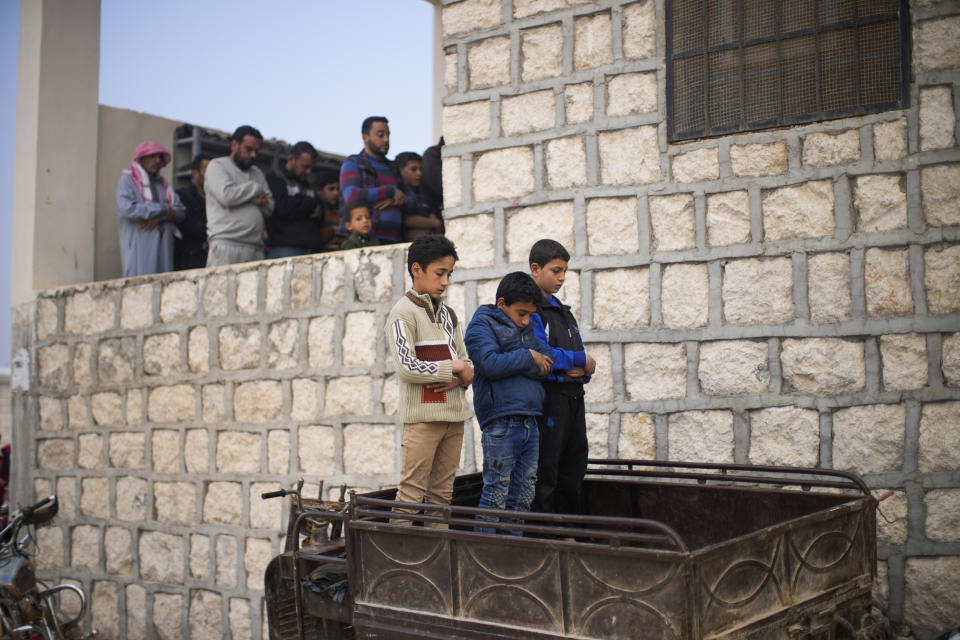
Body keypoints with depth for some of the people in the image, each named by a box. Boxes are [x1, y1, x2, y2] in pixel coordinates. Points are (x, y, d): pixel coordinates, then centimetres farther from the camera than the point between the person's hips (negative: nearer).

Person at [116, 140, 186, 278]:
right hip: (138, 245, -5)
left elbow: (180, 211, 10)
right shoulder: (128, 180, 8)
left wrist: (157, 218, -9)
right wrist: (162, 209, -6)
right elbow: (127, 209, -11)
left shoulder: (162, 184, 24)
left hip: (163, 246, 5)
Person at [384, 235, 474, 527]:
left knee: (442, 493, 10)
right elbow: (406, 367, -16)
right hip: (422, 415, -7)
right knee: (412, 492, -7)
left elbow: (465, 359, 18)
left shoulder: (447, 313, 16)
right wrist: (453, 367, -10)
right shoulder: (404, 312, -6)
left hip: (453, 413, 7)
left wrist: (462, 377, -6)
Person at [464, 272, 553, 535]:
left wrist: (510, 360, -8)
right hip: (500, 423, -7)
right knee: (495, 496, -4)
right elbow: (490, 364, -18)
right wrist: (527, 357, -8)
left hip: (530, 422, 7)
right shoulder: (481, 326, -1)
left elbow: (548, 363, 6)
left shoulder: (529, 330, 20)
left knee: (523, 497, 12)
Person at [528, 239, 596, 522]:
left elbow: (581, 356, 19)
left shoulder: (564, 312, 19)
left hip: (574, 397, 9)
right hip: (548, 397, -9)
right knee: (545, 474, -4)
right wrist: (580, 360, -10)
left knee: (574, 472, 13)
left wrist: (583, 368, -5)